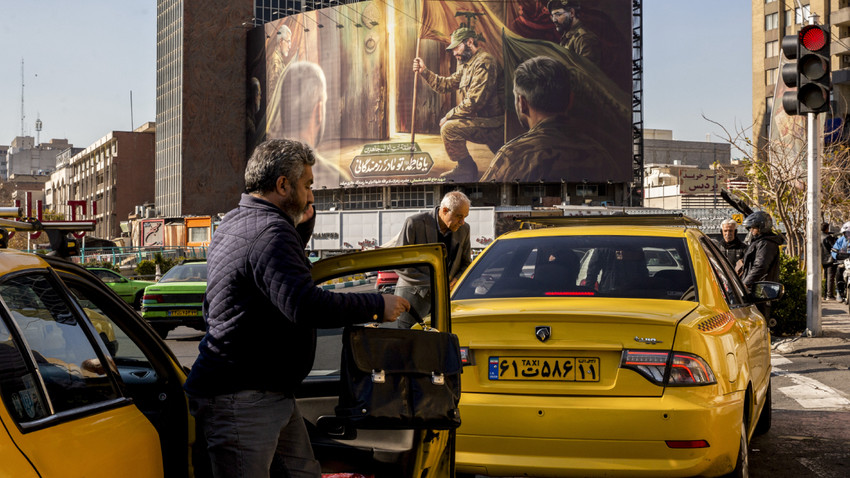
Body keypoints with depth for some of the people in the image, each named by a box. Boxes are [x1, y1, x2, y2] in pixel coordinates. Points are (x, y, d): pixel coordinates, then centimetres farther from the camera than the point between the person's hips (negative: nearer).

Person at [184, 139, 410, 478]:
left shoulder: (234, 223, 16)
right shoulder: (269, 231, -19)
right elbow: (305, 305, -31)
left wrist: (304, 223, 16)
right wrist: (376, 306, -22)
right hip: (241, 399, -11)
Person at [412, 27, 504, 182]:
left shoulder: (484, 62, -16)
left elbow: (475, 101, -23)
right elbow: (446, 84, 21)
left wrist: (449, 116, -13)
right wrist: (424, 71, 9)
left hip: (494, 126, -11)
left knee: (449, 128, -20)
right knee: (447, 122, 20)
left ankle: (466, 169, -6)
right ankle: (464, 167, 18)